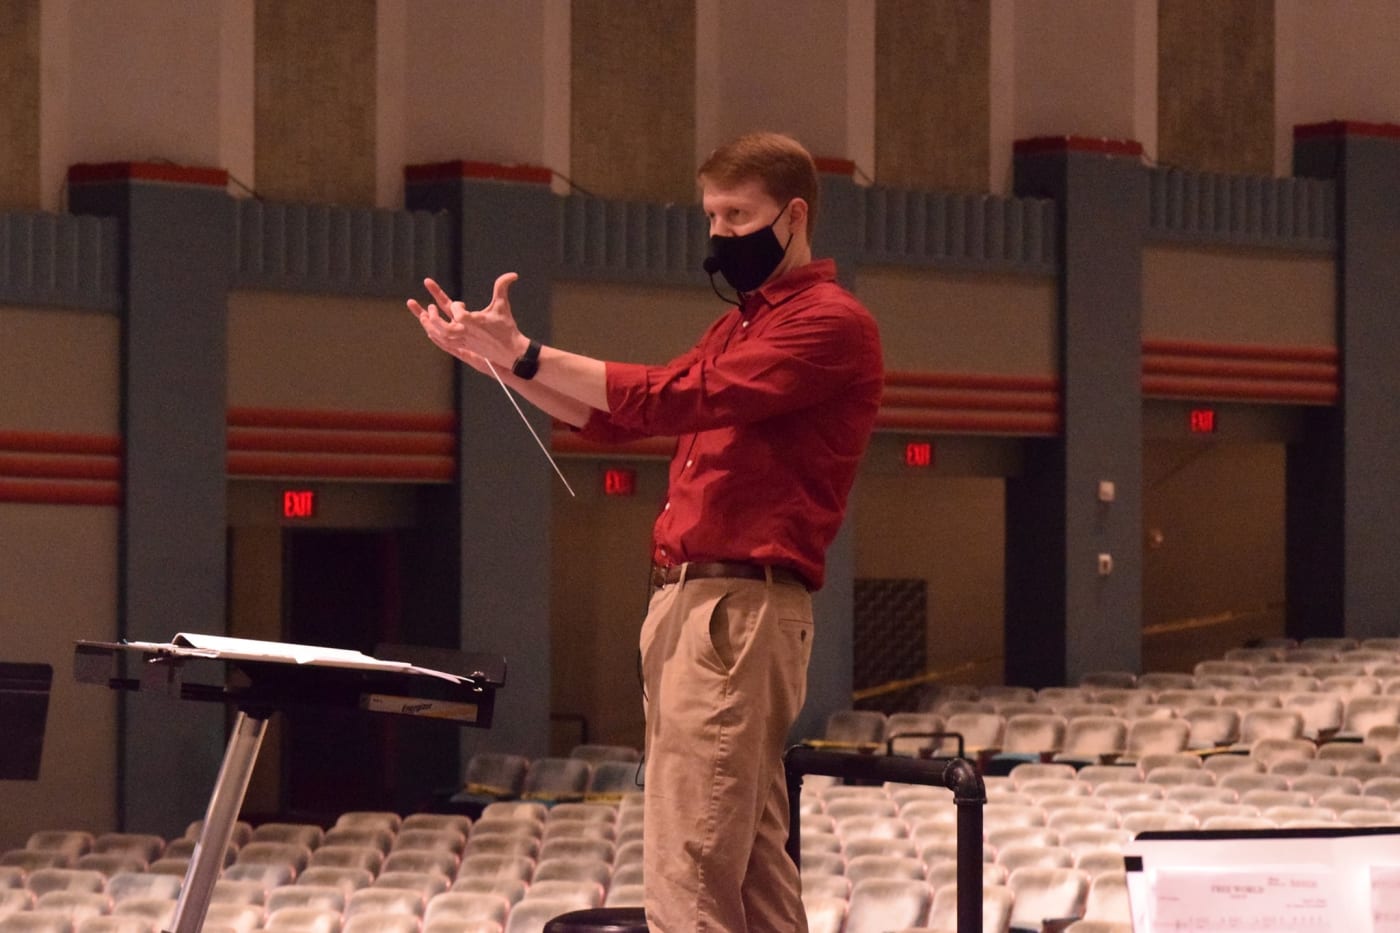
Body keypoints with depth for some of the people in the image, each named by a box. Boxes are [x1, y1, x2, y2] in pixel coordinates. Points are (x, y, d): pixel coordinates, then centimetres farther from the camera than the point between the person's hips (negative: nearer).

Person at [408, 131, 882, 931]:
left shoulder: (831, 324, -8)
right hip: (687, 600, 10)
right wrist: (494, 355, 12)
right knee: (755, 864, 11)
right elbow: (617, 417, 24)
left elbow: (680, 397, -17)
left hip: (738, 609, -10)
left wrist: (528, 355, -15)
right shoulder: (742, 325, 24)